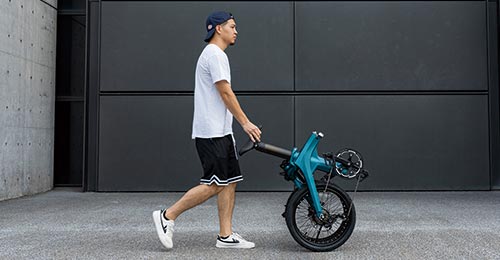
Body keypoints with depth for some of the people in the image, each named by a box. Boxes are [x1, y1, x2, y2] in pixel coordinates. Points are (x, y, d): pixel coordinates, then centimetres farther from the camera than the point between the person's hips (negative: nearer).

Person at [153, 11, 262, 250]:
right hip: (212, 132, -11)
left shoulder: (213, 54, 23)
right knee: (215, 184, -10)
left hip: (219, 131, 11)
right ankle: (167, 216, 0)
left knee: (229, 182, 7)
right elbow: (225, 92, -16)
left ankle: (225, 236, 10)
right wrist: (245, 123, -14)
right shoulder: (215, 54, -10)